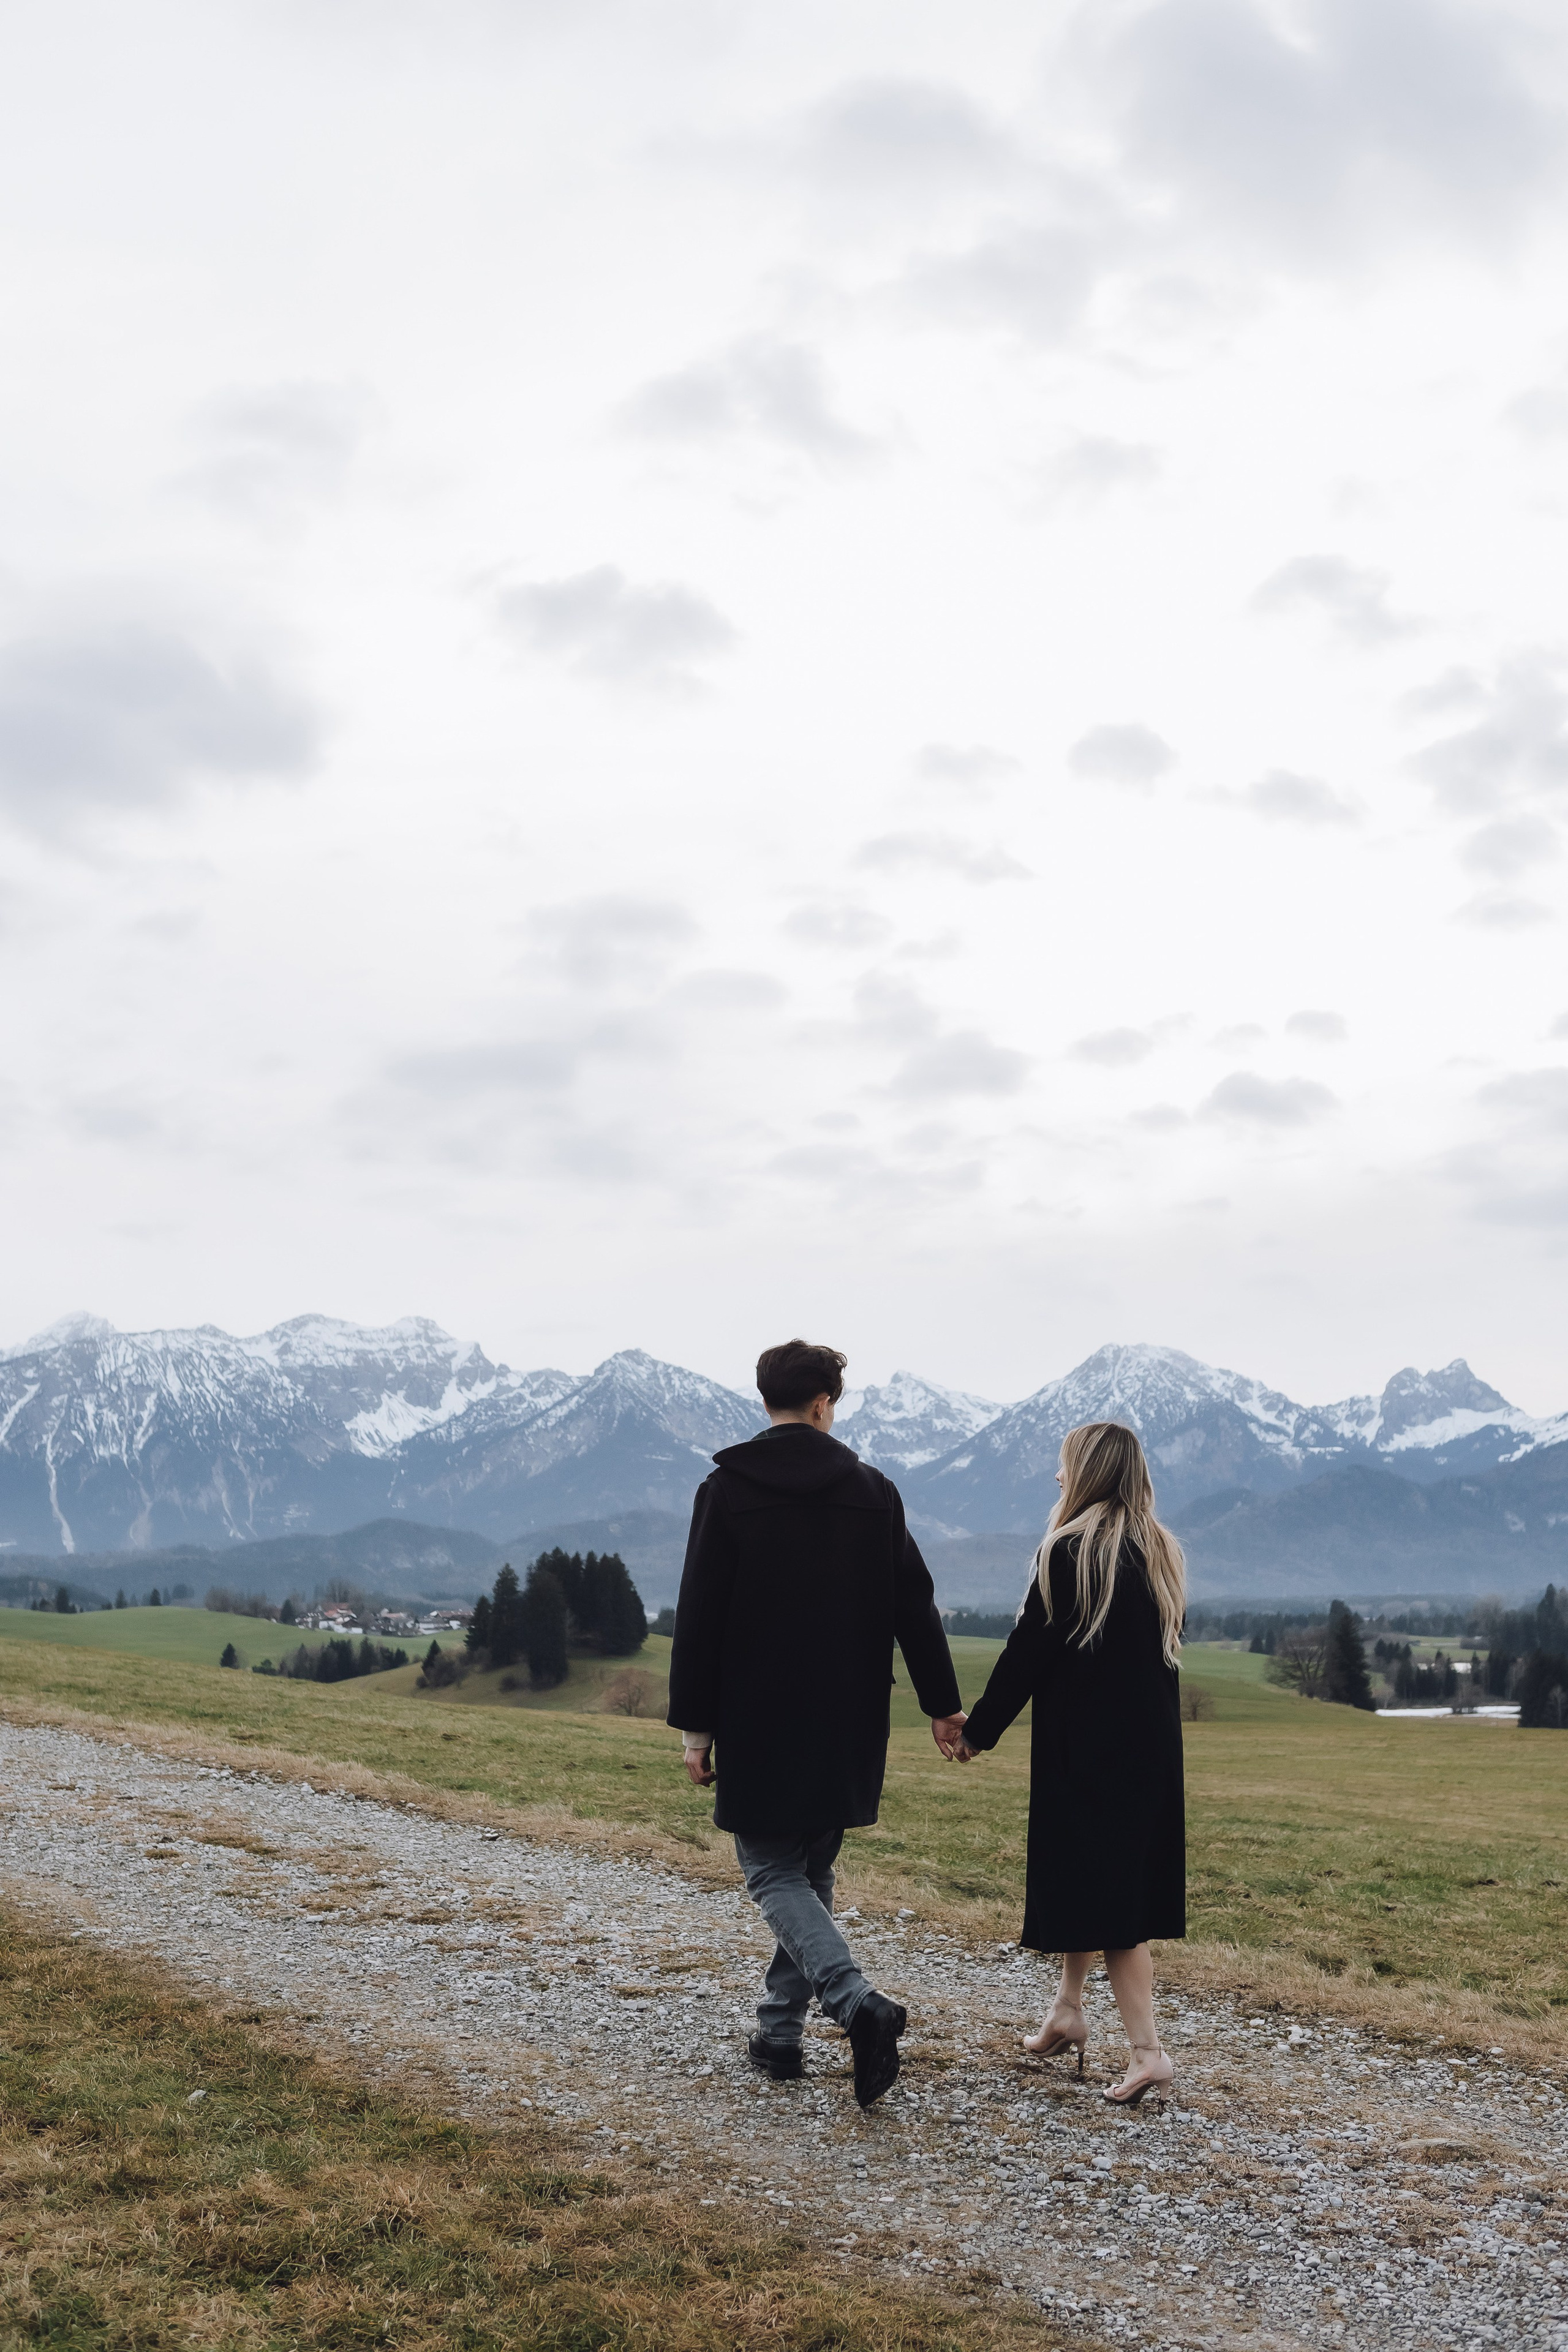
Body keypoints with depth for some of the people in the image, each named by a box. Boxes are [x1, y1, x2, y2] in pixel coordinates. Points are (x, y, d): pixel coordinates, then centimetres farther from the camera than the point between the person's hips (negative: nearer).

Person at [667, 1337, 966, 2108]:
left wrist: (695, 1726, -3)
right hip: (847, 1730, 4)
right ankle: (779, 2032, 20)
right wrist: (942, 1704, 11)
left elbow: (698, 1618, -8)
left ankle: (858, 2002, -20)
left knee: (773, 1874, 1)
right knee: (811, 1873, 16)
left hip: (759, 1728, -3)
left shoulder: (727, 1490, -7)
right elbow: (914, 1605, 4)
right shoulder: (872, 1490, 2)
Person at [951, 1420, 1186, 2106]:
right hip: (1152, 1747, 7)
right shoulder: (1161, 1552, 7)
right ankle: (1068, 2009, 30)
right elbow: (1160, 1647, 13)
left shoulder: (1069, 1550, -14)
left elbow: (1027, 1651, -13)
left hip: (1086, 1748, -7)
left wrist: (978, 1730, -3)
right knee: (1122, 1879, 19)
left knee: (1096, 1888, -3)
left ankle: (1148, 2050, -9)